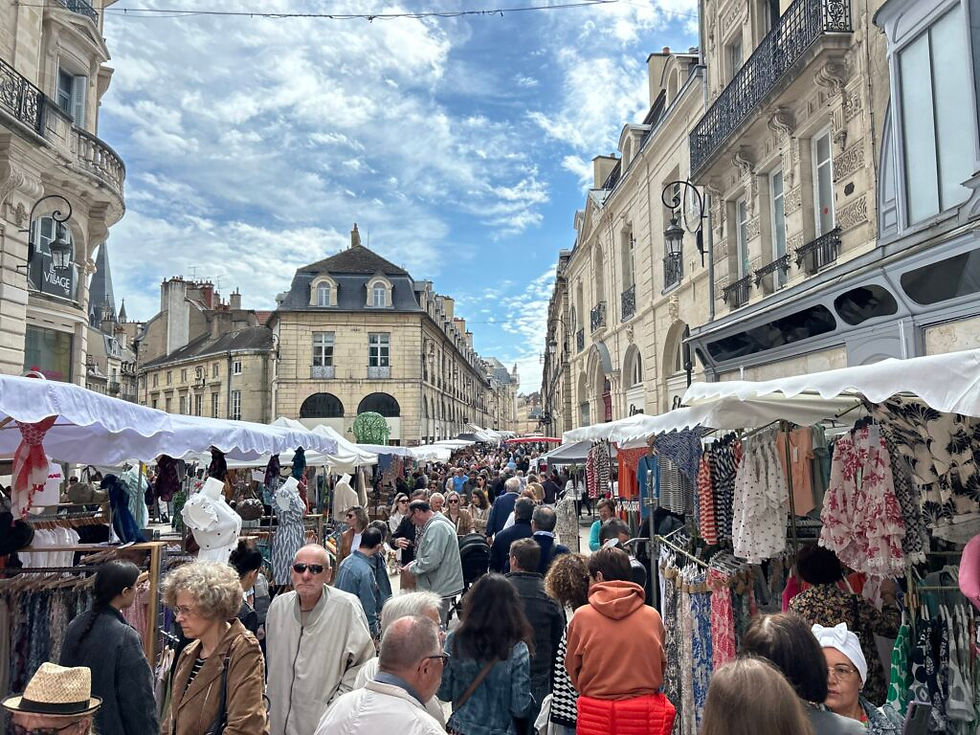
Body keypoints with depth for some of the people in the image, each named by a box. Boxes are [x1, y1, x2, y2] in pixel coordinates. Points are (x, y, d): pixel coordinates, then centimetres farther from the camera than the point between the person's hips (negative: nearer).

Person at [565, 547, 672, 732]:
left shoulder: (581, 616, -7)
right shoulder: (652, 616, -4)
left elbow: (572, 668, 4)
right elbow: (661, 665, 7)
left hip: (595, 712, -1)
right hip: (644, 712, 1)